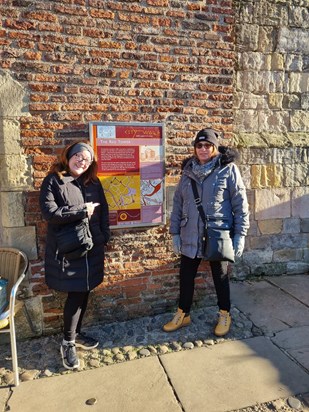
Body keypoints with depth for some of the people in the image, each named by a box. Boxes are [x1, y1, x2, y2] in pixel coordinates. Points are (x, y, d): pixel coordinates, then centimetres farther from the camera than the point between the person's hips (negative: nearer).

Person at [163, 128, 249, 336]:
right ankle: (183, 314, 35)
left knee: (220, 277, 15)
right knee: (186, 276, 14)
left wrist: (240, 234, -8)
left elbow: (240, 204, -5)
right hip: (190, 237, 4)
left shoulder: (228, 169, -6)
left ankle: (224, 315, 37)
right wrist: (175, 233, 5)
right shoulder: (188, 170, 5)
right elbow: (178, 203, 7)